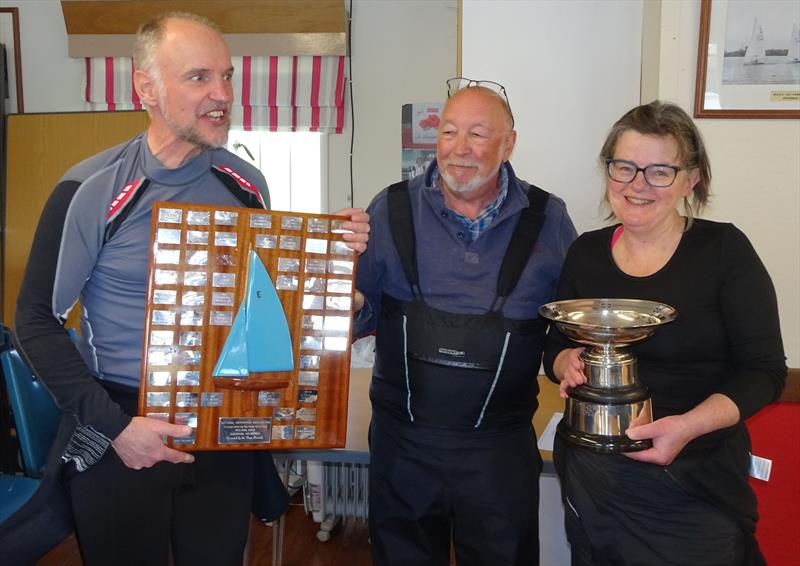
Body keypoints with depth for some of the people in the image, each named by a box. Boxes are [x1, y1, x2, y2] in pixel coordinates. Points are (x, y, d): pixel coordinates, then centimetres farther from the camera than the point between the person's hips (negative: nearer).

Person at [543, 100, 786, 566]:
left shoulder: (724, 249, -10)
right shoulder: (586, 253, 0)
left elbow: (765, 370, -10)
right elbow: (555, 348, 9)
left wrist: (689, 425, -25)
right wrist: (566, 363, -14)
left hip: (693, 484, -3)